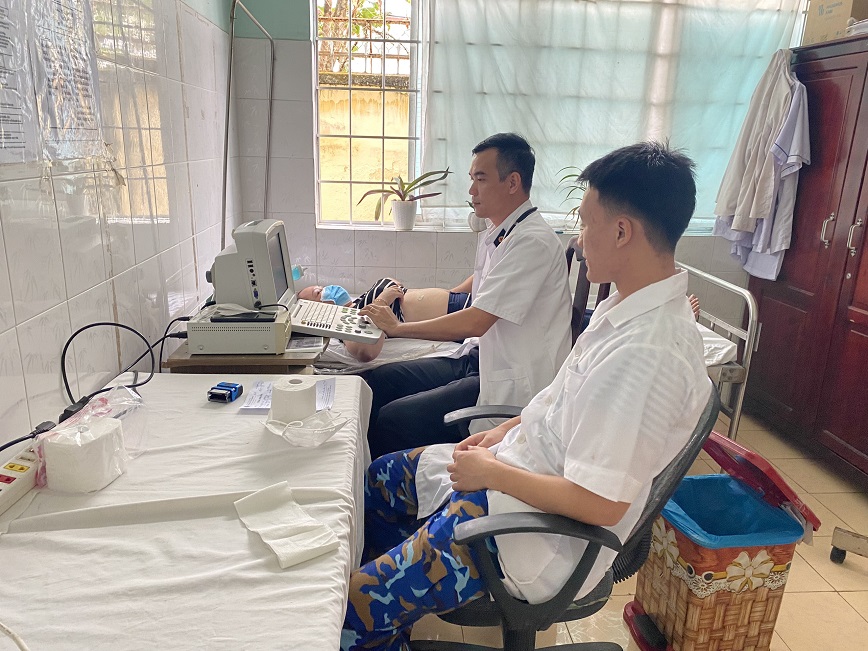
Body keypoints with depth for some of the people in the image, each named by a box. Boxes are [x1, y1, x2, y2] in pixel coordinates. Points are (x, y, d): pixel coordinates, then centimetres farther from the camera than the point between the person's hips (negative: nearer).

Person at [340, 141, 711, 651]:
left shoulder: (646, 354, -31)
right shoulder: (634, 304, 0)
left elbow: (601, 504, -29)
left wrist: (491, 472, -17)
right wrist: (509, 431, 5)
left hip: (547, 536, -10)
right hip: (517, 465, 10)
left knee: (357, 609, -11)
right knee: (379, 479, 22)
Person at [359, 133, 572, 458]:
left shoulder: (533, 241, -19)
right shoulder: (493, 236, 10)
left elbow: (475, 322, -23)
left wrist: (399, 328, -12)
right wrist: (406, 298, 18)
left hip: (513, 386, -9)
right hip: (479, 358, 9)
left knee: (394, 419, -21)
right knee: (375, 382, -1)